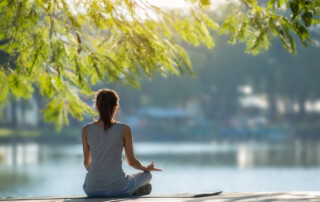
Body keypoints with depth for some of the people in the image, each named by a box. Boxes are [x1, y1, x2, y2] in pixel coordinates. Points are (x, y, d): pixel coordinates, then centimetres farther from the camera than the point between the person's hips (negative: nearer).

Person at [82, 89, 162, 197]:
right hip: (117, 187, -1)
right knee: (147, 174, 29)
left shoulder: (86, 130, -2)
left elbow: (87, 162, 8)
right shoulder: (124, 130, -8)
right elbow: (131, 161, 1)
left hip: (92, 189, 1)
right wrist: (146, 168, 23)